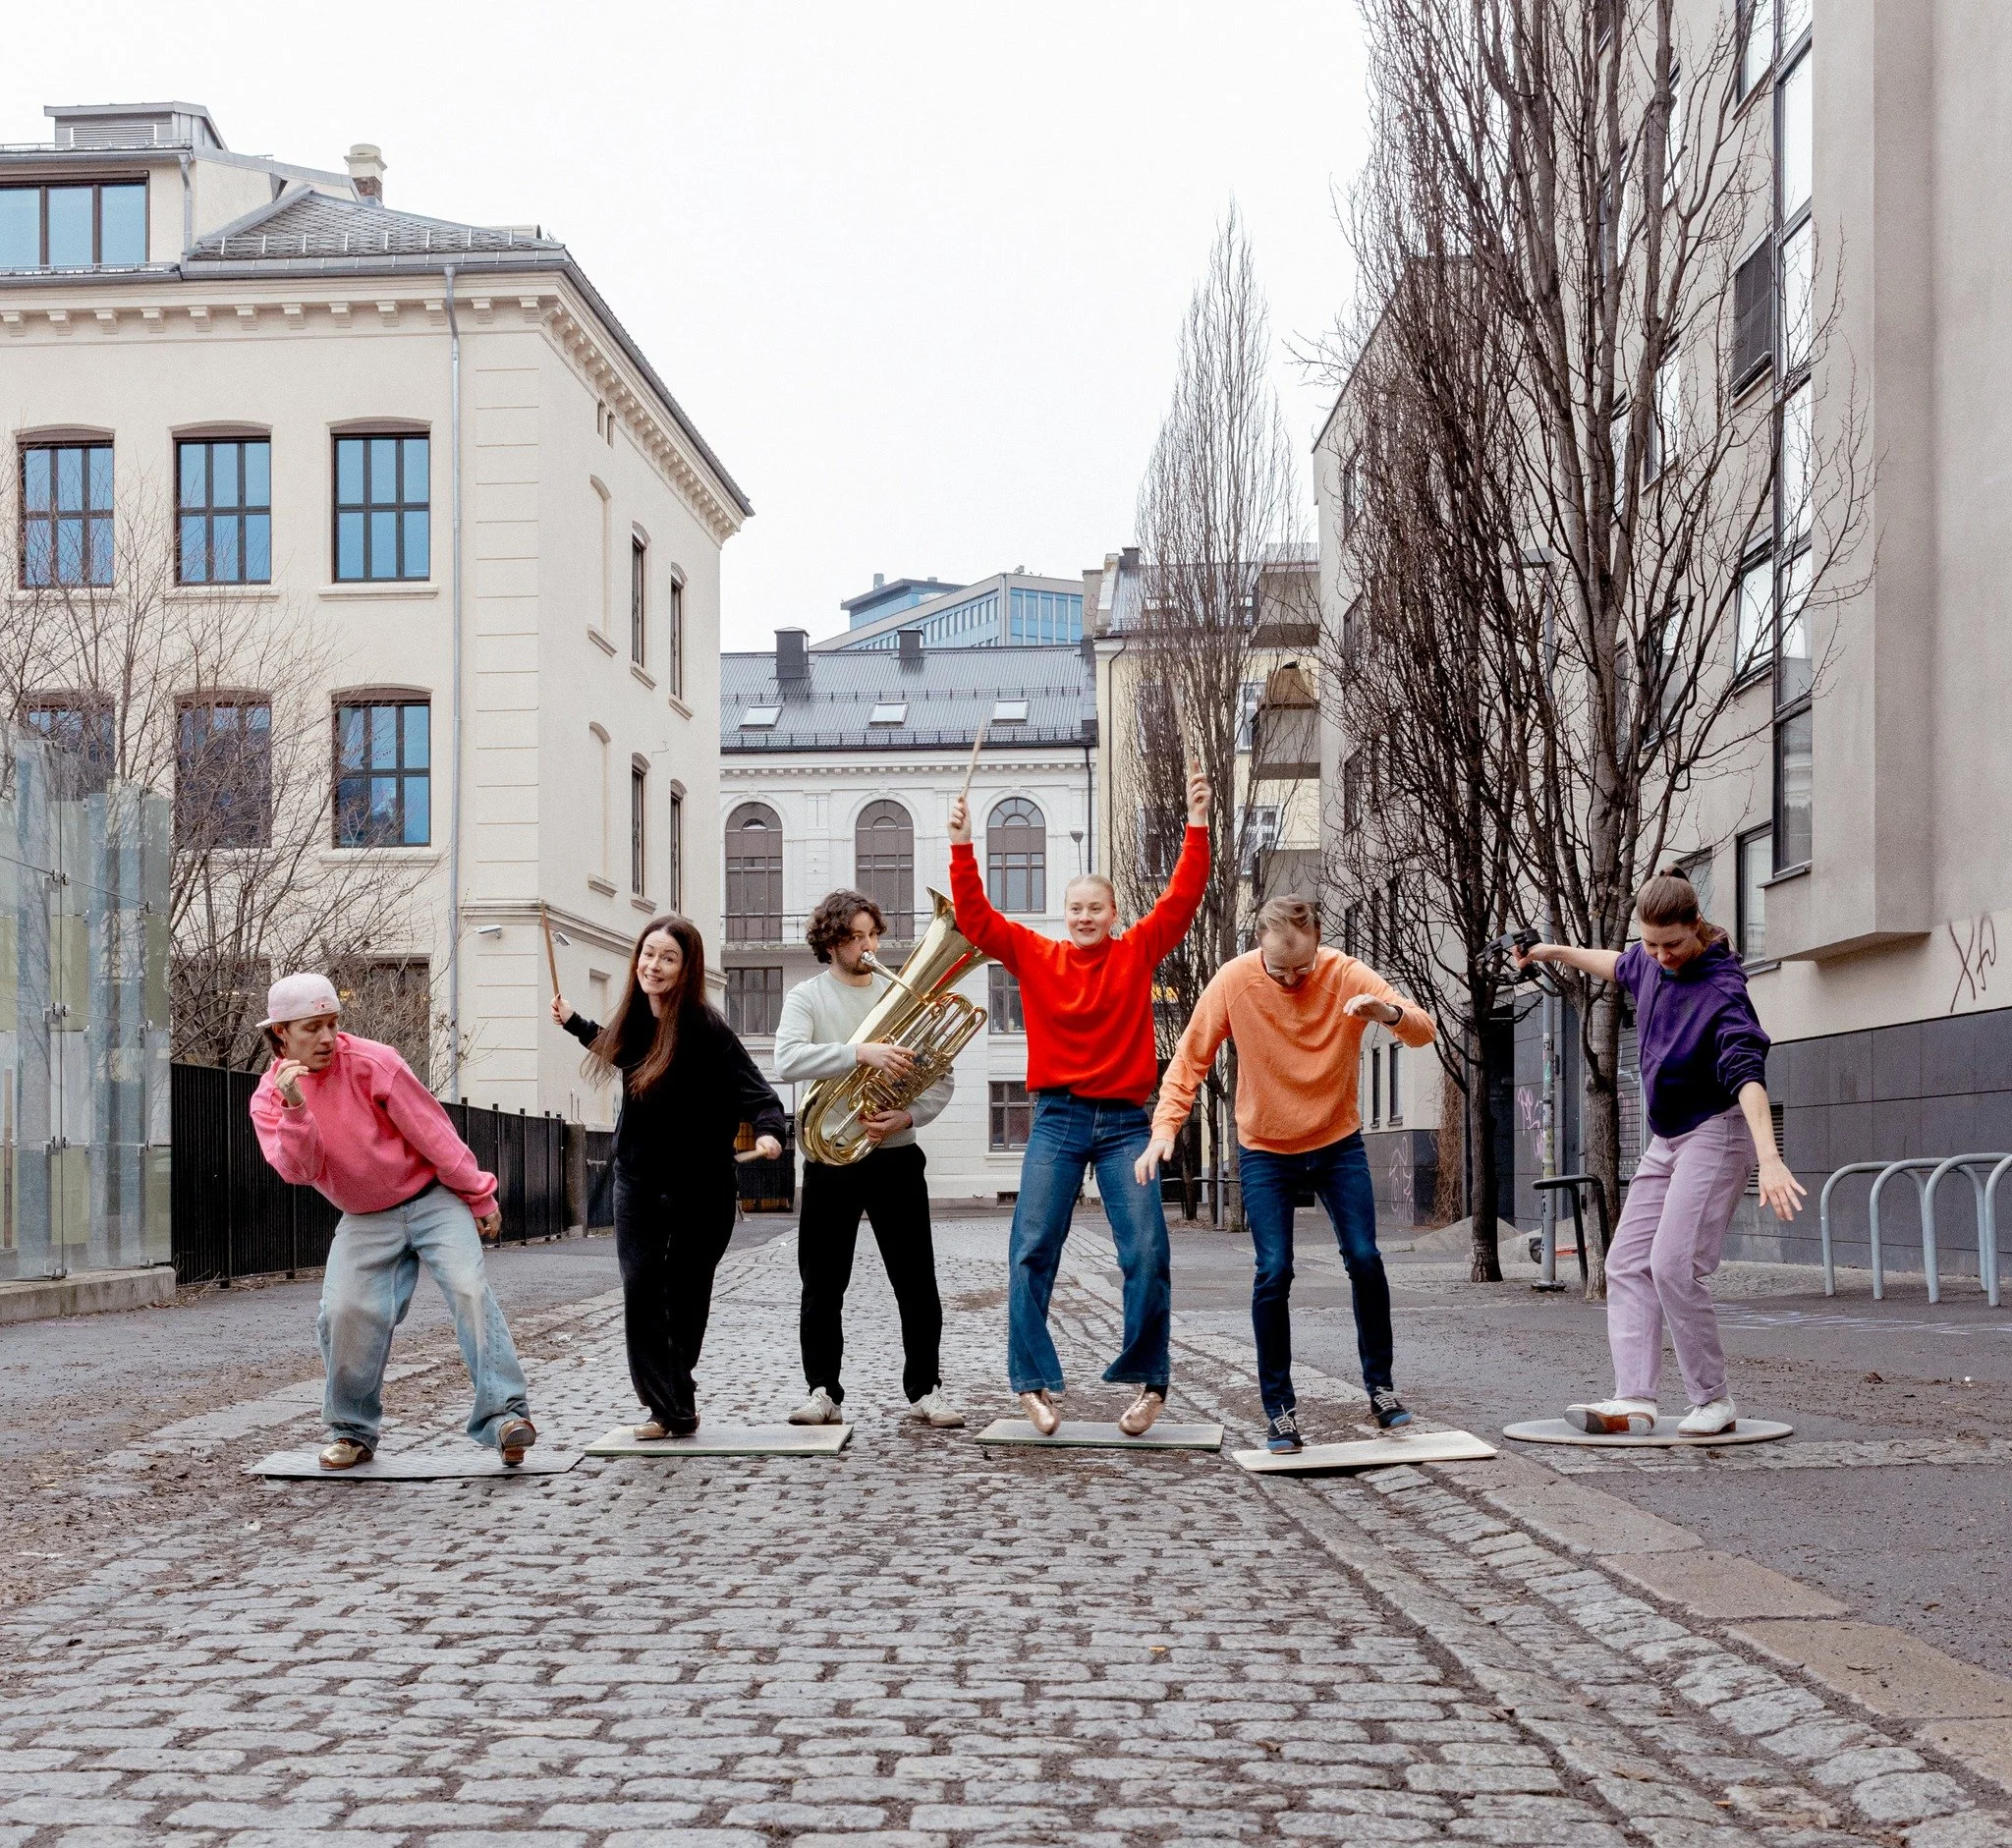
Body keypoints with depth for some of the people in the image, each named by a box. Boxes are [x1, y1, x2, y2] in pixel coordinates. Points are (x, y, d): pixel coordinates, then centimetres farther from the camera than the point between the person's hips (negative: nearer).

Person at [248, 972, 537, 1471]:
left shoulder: (372, 1062, -14)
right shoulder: (269, 1098, -4)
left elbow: (431, 1129, -11)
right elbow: (298, 1172, -18)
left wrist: (479, 1197, -7)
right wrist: (295, 1110, -34)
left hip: (433, 1199, -3)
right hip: (364, 1220, 3)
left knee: (468, 1289, -21)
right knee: (344, 1314, -12)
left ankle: (505, 1415, -24)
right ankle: (353, 1432, 9)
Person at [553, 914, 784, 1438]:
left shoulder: (705, 1029, -19)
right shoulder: (636, 1019, -1)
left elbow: (757, 1093, -22)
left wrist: (767, 1132, -41)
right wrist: (573, 1023, 24)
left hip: (699, 1186, -5)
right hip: (638, 1180, 5)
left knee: (686, 1297, 7)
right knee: (641, 1292, -5)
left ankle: (675, 1403, 24)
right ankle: (670, 1410, -3)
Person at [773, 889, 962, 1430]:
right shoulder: (806, 997, 2)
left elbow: (941, 1077, 6)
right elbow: (788, 1061, -18)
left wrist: (908, 1116, -13)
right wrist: (862, 1052, -28)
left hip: (895, 1158, 1)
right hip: (830, 1160, -1)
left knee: (917, 1284, 2)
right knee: (822, 1287, 3)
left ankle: (925, 1390, 12)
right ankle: (823, 1393, 12)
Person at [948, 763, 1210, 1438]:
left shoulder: (1138, 952, 5)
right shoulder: (1036, 955, 5)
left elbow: (1181, 899, -1)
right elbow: (975, 918, 1)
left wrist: (1197, 826, -9)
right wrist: (962, 848, -8)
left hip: (1125, 1121, 0)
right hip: (1057, 1119, 0)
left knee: (1146, 1251, -7)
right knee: (1032, 1250, -6)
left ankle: (1147, 1379, 2)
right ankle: (1033, 1381, -1)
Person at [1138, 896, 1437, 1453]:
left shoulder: (1347, 976, -16)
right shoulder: (1233, 981, -16)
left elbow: (1423, 1032, -20)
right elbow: (1189, 1059, -9)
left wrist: (1389, 1012, -43)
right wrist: (1164, 1126, -22)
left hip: (1338, 1144, 1)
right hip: (1265, 1151, -1)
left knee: (1364, 1258, -5)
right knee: (1273, 1273, -8)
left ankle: (1380, 1384, 13)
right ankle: (1279, 1408, 2)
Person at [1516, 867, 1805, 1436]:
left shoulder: (1721, 990, -24)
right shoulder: (1651, 962, 1)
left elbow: (1746, 1075, -38)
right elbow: (1619, 965, 28)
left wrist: (1769, 1160, -49)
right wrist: (1554, 951, 35)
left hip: (1717, 1132, -9)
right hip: (1666, 1139, 9)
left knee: (1674, 1265, -19)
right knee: (1627, 1264, 0)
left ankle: (1714, 1401, -6)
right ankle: (1634, 1401, -6)